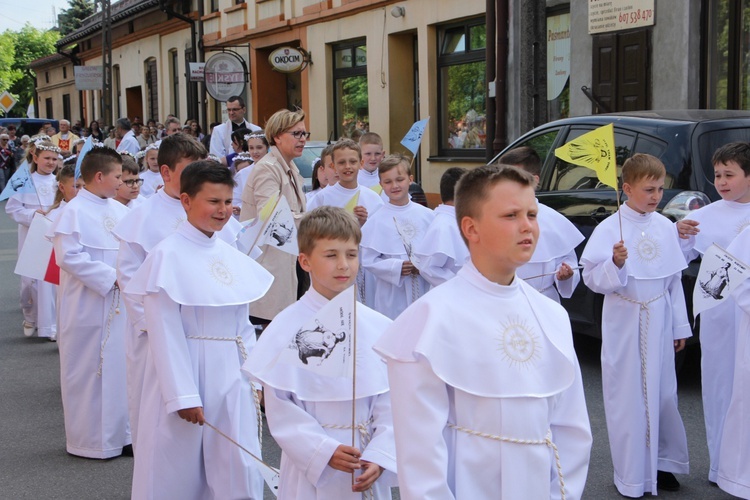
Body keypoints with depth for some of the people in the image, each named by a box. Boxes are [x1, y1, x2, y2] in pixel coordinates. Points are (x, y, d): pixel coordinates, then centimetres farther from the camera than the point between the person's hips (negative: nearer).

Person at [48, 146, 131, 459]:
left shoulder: (118, 210, 9)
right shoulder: (74, 212, -11)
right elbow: (69, 257, -18)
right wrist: (112, 278, -18)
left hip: (120, 303, 7)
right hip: (88, 307, -6)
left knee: (121, 366, 11)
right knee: (90, 372, 2)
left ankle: (121, 433, 23)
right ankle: (90, 441, 15)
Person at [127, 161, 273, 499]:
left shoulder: (231, 256, 6)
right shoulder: (167, 256, -12)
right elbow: (165, 333, -14)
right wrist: (183, 395, -15)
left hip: (231, 379, 6)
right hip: (185, 373, -5)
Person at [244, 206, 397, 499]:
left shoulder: (379, 328, -2)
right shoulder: (287, 328, -9)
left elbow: (389, 402, -1)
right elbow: (280, 407, -9)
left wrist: (378, 457, -11)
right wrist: (324, 451, -16)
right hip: (312, 469, -2)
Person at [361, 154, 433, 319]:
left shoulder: (426, 215, 3)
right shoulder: (376, 220, -5)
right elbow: (368, 260, -6)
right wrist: (396, 268, -18)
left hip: (424, 291, 2)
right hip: (391, 296, -2)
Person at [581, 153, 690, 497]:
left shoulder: (665, 227, 5)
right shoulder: (610, 228, -9)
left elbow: (675, 280, 11)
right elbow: (593, 279, -9)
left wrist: (680, 325, 12)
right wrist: (614, 263, -28)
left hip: (659, 323, 4)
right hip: (625, 324, -4)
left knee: (663, 393, 10)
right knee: (628, 398, 2)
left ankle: (662, 462, 28)